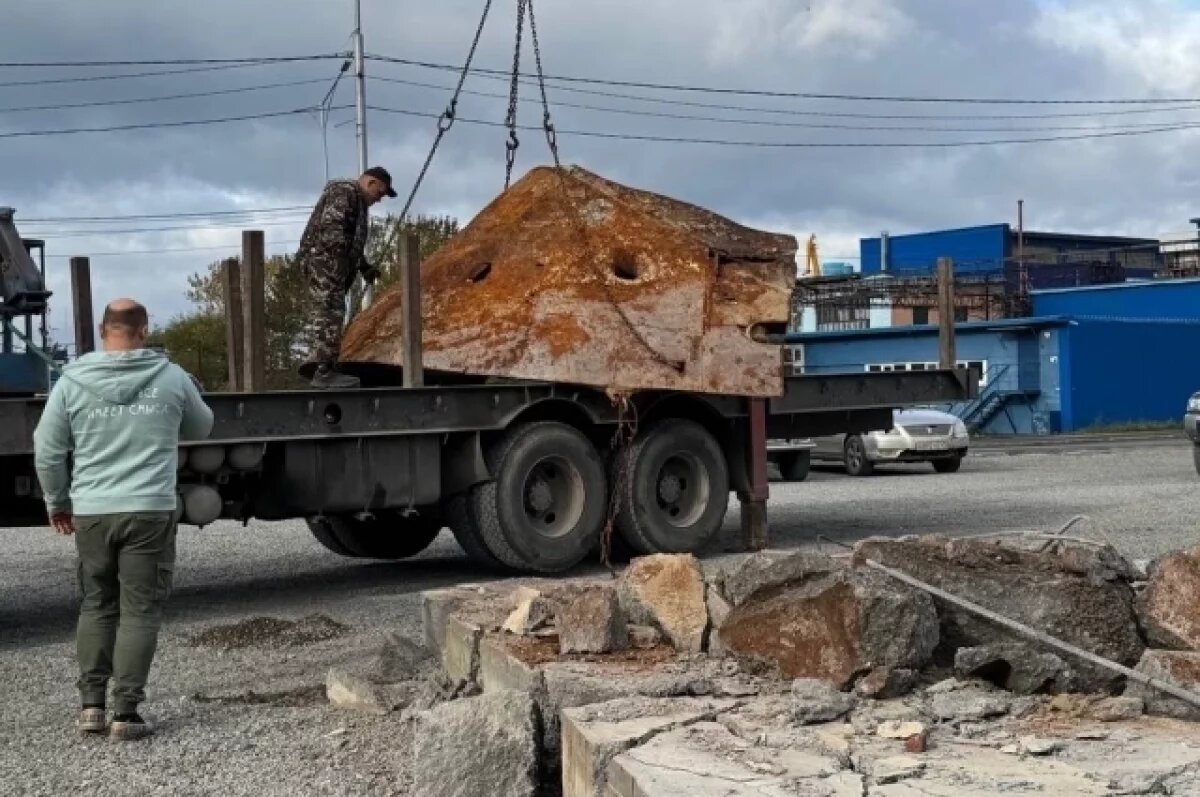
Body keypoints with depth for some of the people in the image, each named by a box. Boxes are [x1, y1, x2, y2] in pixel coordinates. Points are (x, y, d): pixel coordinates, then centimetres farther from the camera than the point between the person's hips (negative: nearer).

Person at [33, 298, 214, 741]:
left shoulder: (72, 381, 0)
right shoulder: (171, 377, -1)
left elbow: (47, 452, 4)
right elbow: (201, 428, 16)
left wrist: (57, 503, 18)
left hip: (91, 512, 2)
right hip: (150, 511, -2)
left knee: (96, 606, 16)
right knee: (140, 612, 3)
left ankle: (91, 704, 15)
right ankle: (126, 712, 1)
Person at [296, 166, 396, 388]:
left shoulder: (357, 200, 26)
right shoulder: (344, 193, -8)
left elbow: (352, 241, 32)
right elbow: (331, 227, -22)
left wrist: (364, 266, 24)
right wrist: (339, 258, -27)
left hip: (333, 264, 11)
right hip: (324, 259, -11)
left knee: (328, 314, 10)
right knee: (330, 313, -14)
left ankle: (324, 366, 12)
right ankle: (325, 371, -17)